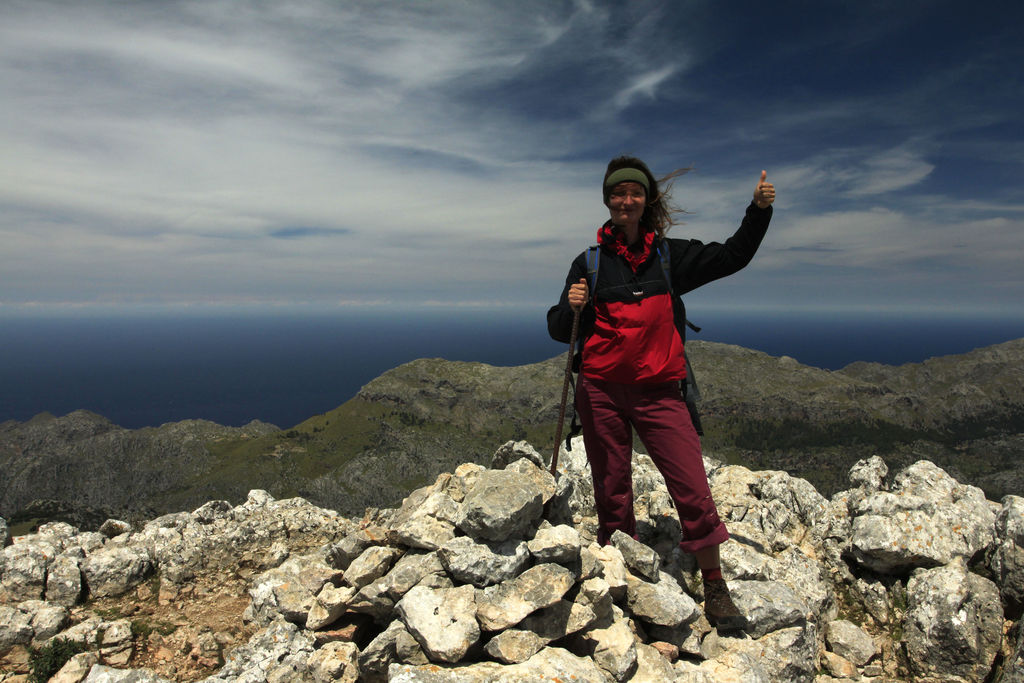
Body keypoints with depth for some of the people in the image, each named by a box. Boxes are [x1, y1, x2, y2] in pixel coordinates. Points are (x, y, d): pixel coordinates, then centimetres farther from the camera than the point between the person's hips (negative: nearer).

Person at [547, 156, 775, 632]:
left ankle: (715, 590, 10)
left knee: (693, 489, -6)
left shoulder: (669, 255, 8)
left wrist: (759, 210, -8)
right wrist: (571, 307, -16)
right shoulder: (589, 262, 6)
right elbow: (559, 331, 6)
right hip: (601, 392, 0)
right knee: (611, 493, 8)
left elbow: (732, 256, 5)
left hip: (659, 391, 0)